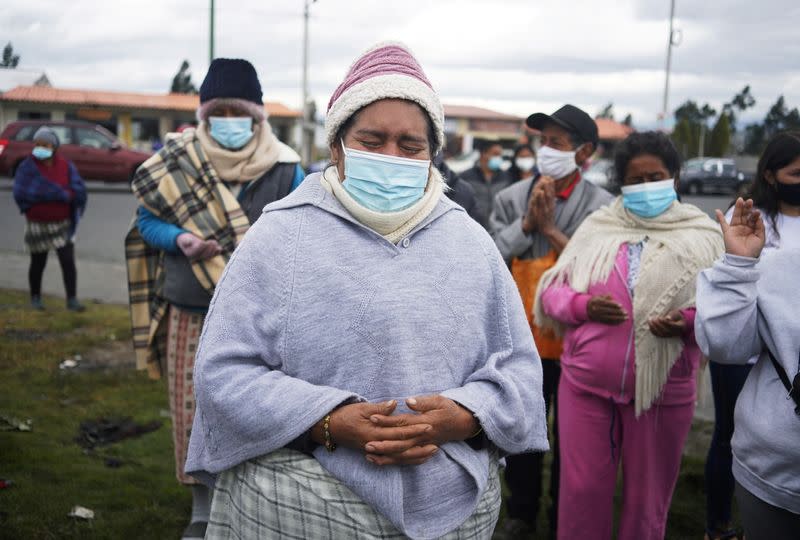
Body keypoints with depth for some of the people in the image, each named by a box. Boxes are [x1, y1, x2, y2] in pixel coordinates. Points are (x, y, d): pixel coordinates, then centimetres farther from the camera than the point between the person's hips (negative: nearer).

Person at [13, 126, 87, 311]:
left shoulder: (66, 166, -3)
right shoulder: (27, 167, -8)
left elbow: (79, 192, -14)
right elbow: (21, 194, -22)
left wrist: (42, 194, -19)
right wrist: (62, 194, -22)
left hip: (62, 225, 1)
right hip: (37, 225, -1)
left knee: (68, 262, -6)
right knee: (38, 263, 11)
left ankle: (72, 300, 0)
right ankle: (35, 297, 29)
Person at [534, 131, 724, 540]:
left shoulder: (701, 235, 3)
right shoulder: (596, 226, 6)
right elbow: (550, 294, 7)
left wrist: (687, 321, -18)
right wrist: (583, 306, -14)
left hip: (663, 389, -1)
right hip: (586, 383, 1)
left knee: (647, 498, 11)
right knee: (581, 492, 8)